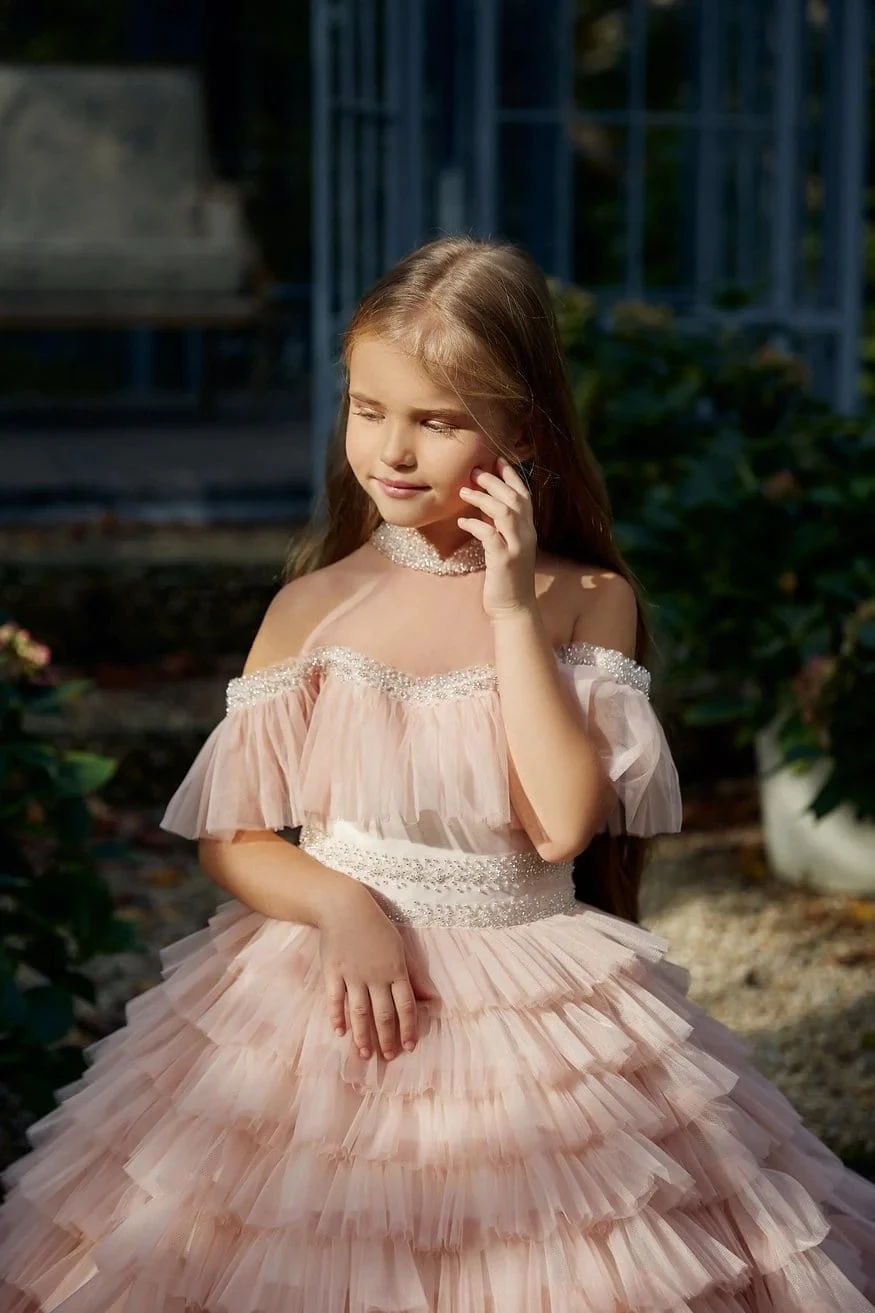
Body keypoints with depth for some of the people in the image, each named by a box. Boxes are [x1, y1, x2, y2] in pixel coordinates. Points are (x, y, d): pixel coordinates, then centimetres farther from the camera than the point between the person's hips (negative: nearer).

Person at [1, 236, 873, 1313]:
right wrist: (341, 906, -18)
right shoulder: (313, 608, 0)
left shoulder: (589, 603, -3)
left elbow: (562, 823, -15)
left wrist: (512, 609, -15)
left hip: (537, 1010, -1)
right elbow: (229, 837, 1)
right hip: (332, 983, 1)